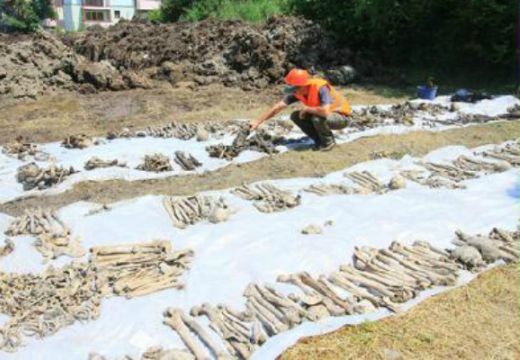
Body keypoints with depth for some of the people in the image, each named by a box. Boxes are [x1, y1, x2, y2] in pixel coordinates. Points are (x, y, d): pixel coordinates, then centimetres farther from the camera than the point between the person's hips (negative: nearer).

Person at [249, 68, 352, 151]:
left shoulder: (321, 88, -33)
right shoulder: (297, 92, -12)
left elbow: (325, 111, -47)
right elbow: (278, 107, -11)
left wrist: (306, 109, -29)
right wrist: (258, 121, -16)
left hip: (341, 116, -7)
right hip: (325, 114, 7)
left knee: (317, 118, -36)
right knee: (295, 116, -7)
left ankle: (328, 142, -6)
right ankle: (320, 141, 4)